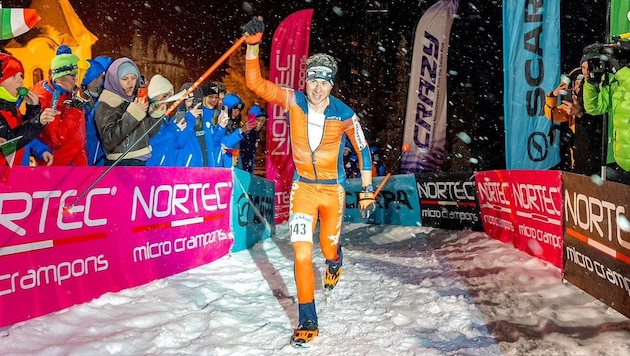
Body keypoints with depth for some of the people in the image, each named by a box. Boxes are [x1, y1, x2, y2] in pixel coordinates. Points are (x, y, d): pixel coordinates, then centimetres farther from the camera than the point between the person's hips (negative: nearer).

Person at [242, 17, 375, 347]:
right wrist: (252, 45, -24)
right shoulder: (293, 101, -9)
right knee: (302, 254, -10)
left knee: (328, 249, 15)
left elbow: (363, 150, -1)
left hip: (333, 189, 0)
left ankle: (335, 261, 57)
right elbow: (255, 83, -13)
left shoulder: (344, 114, -12)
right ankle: (307, 321, 5)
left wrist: (367, 190, -1)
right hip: (303, 186, 0)